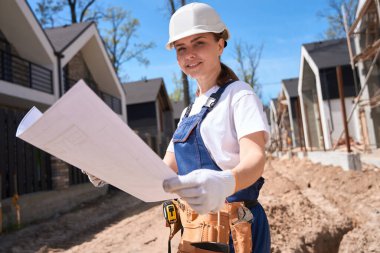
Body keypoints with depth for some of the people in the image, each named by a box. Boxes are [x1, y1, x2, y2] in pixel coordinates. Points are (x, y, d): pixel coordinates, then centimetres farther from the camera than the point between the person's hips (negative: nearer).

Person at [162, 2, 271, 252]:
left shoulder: (239, 94, -9)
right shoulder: (189, 112, 13)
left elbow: (255, 159, -23)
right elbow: (167, 168, 11)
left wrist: (225, 182, -45)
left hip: (232, 228, -7)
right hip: (196, 229, 7)